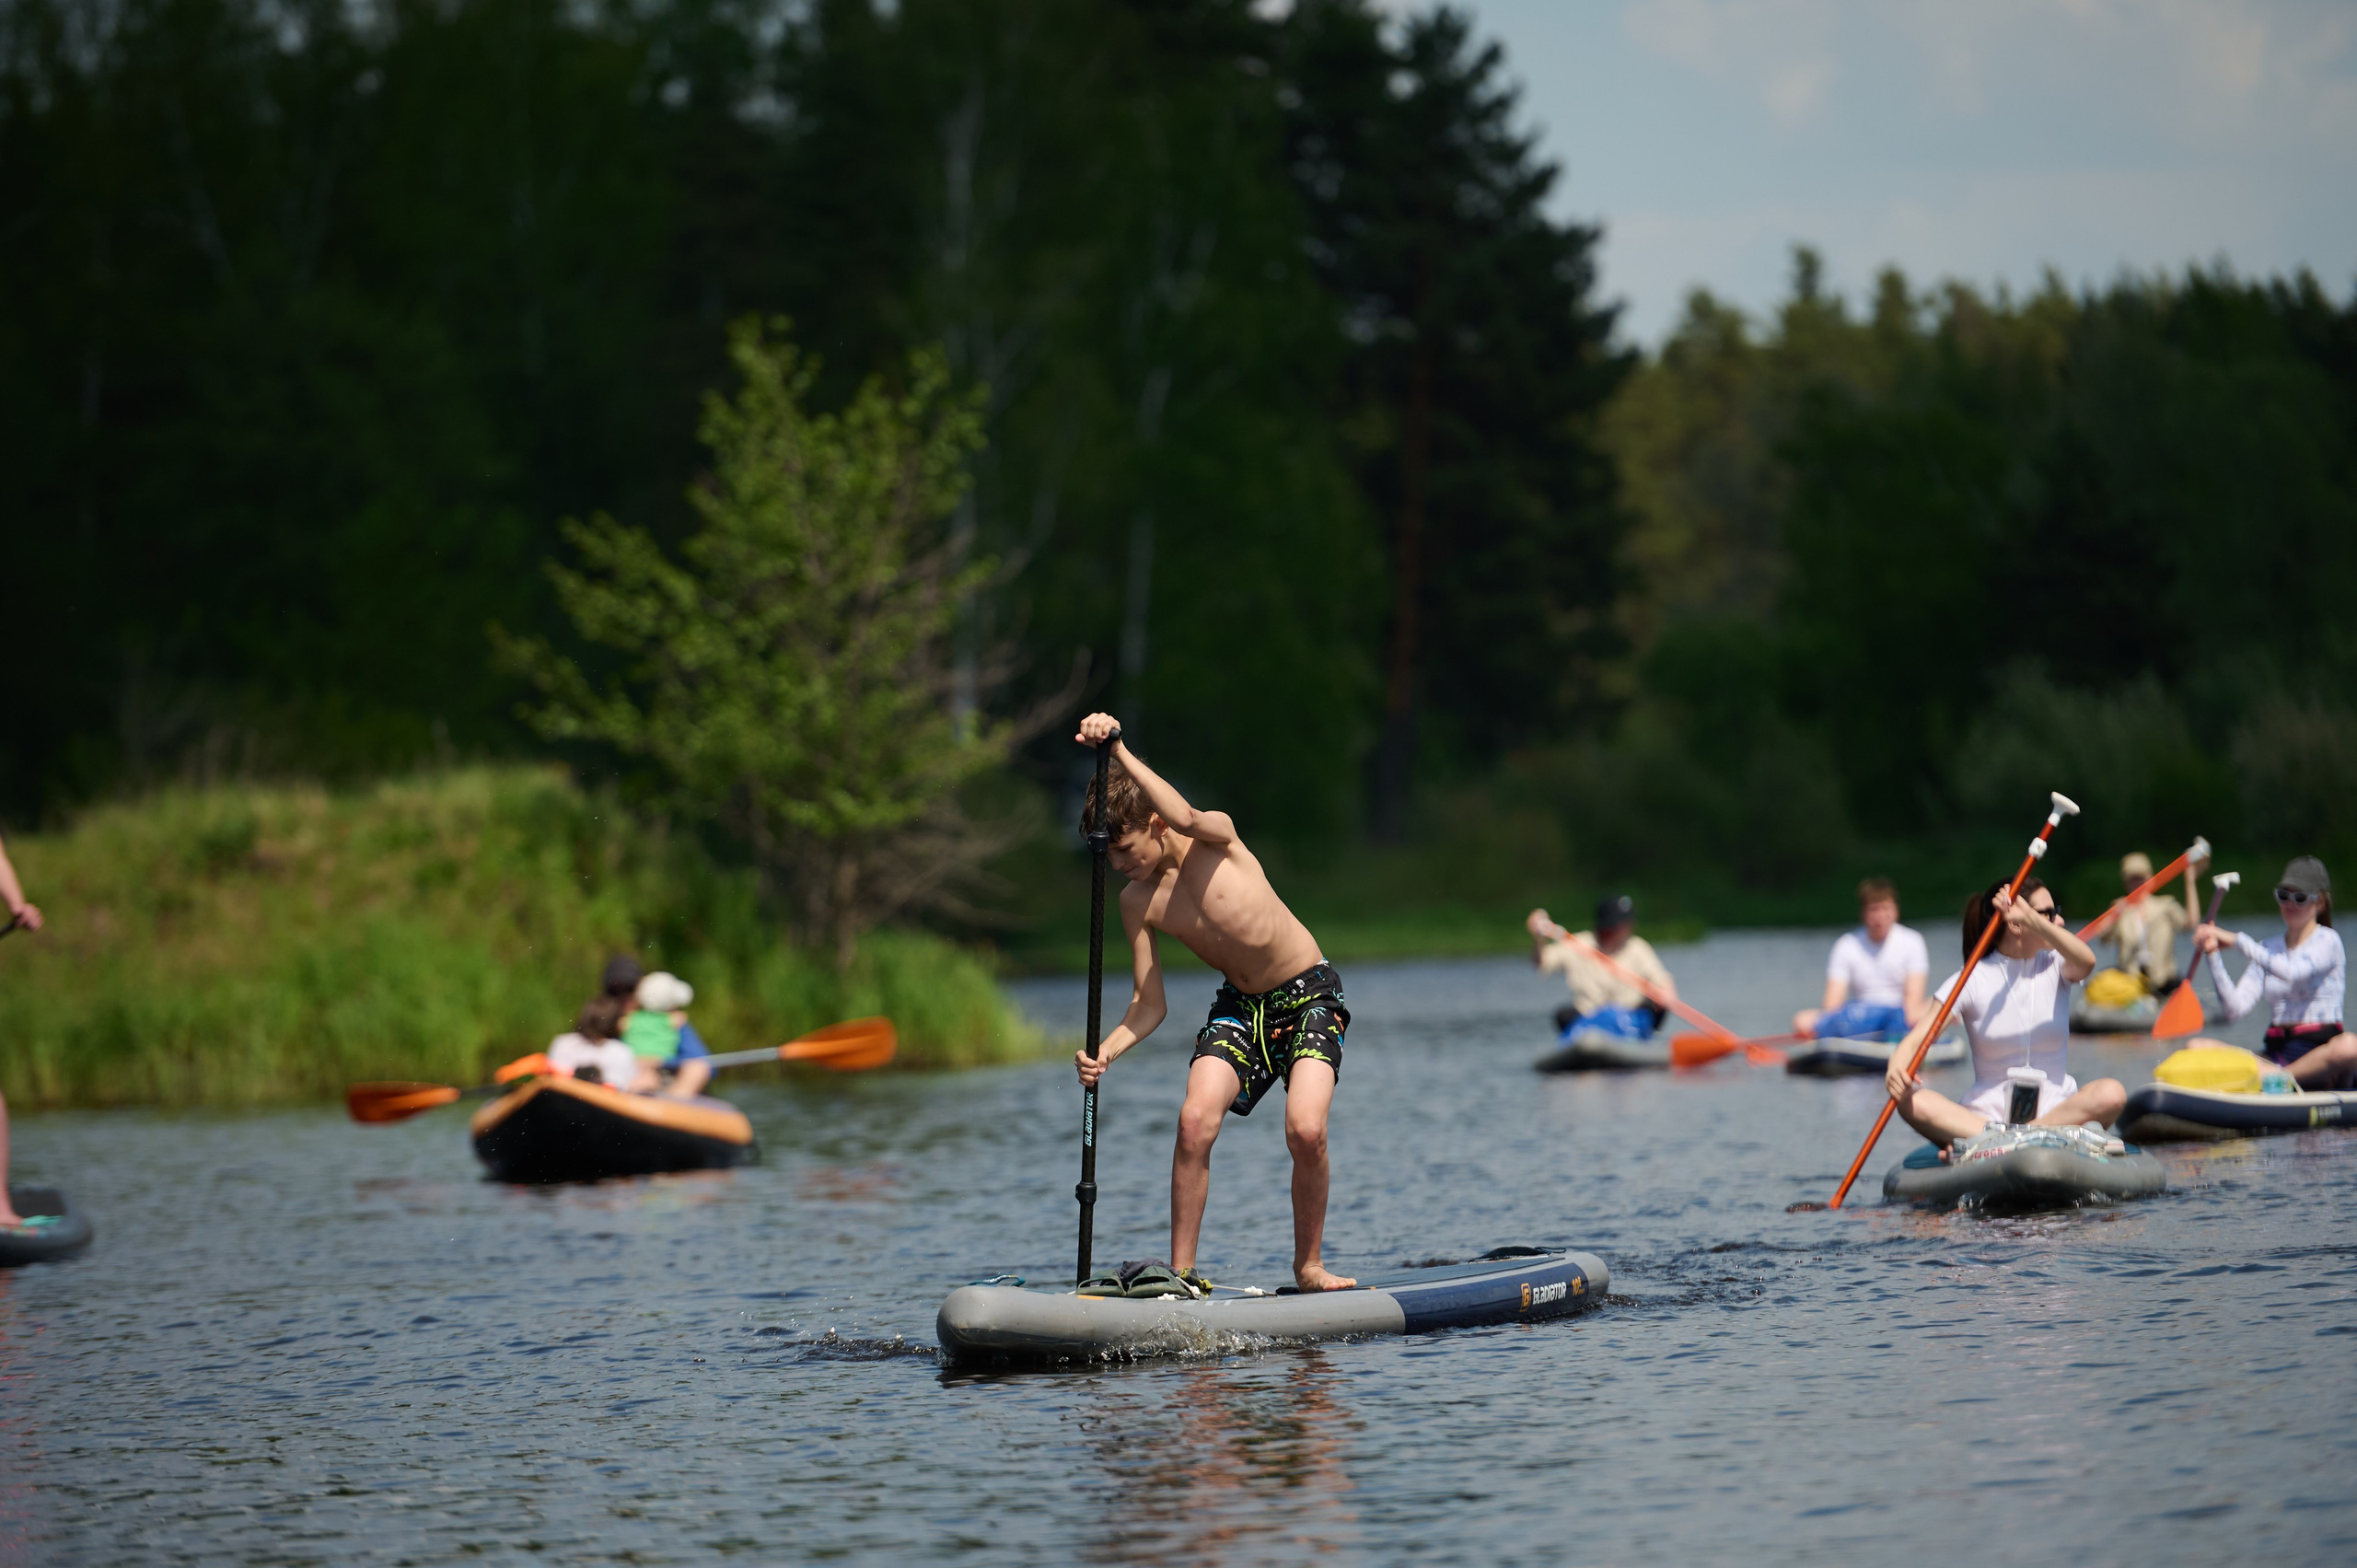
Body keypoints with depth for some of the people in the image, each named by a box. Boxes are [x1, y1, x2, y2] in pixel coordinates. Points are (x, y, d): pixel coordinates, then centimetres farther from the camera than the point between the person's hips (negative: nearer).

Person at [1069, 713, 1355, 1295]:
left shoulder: (1217, 839, -18)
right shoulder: (1138, 902, -6)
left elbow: (1187, 819, -44)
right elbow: (1149, 1006, -4)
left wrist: (1120, 752, -45)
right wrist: (1106, 1051, -23)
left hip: (1310, 994, -4)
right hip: (1239, 1006, 4)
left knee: (1306, 1130, -22)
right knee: (1195, 1118, -20)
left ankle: (1309, 1264, 0)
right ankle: (1183, 1271, -10)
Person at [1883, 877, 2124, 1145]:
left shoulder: (2054, 966, 6)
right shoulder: (1971, 981, 0)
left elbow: (2086, 962, -19)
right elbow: (1916, 1040, -10)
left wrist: (2030, 919, -32)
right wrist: (1897, 1066, -34)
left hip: (2055, 1109, 1)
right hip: (1987, 1111, -1)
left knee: (2111, 1094, -32)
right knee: (1910, 1100, -27)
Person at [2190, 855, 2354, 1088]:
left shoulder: (2328, 940, 1)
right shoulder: (2268, 949, 16)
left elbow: (2292, 972, -22)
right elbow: (2235, 1009, 3)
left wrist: (2238, 940, -18)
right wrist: (2214, 956, -7)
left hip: (2319, 1053, -5)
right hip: (2275, 1052, 5)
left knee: (2348, 1046, -40)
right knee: (2197, 1048, -15)